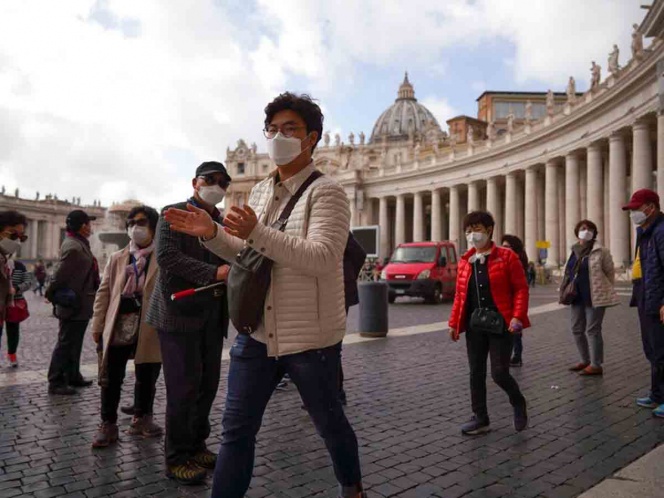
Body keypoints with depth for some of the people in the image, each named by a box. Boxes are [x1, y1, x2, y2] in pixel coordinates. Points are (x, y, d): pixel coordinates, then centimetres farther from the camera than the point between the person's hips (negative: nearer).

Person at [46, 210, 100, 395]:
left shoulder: (80, 244, 13)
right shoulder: (73, 247, -20)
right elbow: (61, 275, -20)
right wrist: (51, 295, -9)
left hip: (80, 305, 10)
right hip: (73, 305, -10)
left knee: (74, 343, 18)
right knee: (66, 344, -1)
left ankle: (73, 376, 30)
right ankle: (56, 383, 8)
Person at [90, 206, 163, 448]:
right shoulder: (117, 258, 11)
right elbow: (104, 292, 10)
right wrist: (98, 326, 4)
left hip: (149, 330, -2)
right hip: (117, 327, 3)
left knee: (147, 379, 12)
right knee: (110, 379, 7)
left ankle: (141, 419, 30)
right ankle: (108, 424, 20)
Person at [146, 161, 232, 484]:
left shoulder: (223, 223, 16)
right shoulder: (173, 214, -2)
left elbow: (230, 262, 16)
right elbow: (167, 256, -16)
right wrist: (214, 273, -24)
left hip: (212, 315, 6)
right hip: (180, 313, -6)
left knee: (207, 385, 10)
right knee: (184, 386, -2)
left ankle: (196, 445, 27)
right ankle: (177, 457, 13)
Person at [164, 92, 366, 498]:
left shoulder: (326, 192, -11)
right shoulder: (261, 191, 11)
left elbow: (321, 258, -24)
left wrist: (258, 232, -32)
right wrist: (211, 233, 2)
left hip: (310, 338, -5)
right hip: (256, 333, 5)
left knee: (329, 424, 16)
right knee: (236, 430, 9)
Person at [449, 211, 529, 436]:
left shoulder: (507, 256, -4)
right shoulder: (465, 261, 9)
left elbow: (521, 289, -6)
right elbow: (460, 295, 12)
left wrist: (517, 316, -16)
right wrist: (454, 322, 8)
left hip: (500, 324, -4)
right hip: (474, 325, 5)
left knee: (499, 373, -4)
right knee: (476, 372, 8)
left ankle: (518, 403, 27)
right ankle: (480, 418, 21)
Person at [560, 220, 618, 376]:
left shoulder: (600, 251, -7)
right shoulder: (574, 251, 12)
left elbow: (610, 272, -2)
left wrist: (607, 291, 3)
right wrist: (564, 292, 14)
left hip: (594, 297, -7)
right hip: (577, 297, 7)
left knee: (592, 330, -3)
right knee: (577, 329, 12)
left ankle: (596, 365, 6)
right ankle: (585, 360, 26)